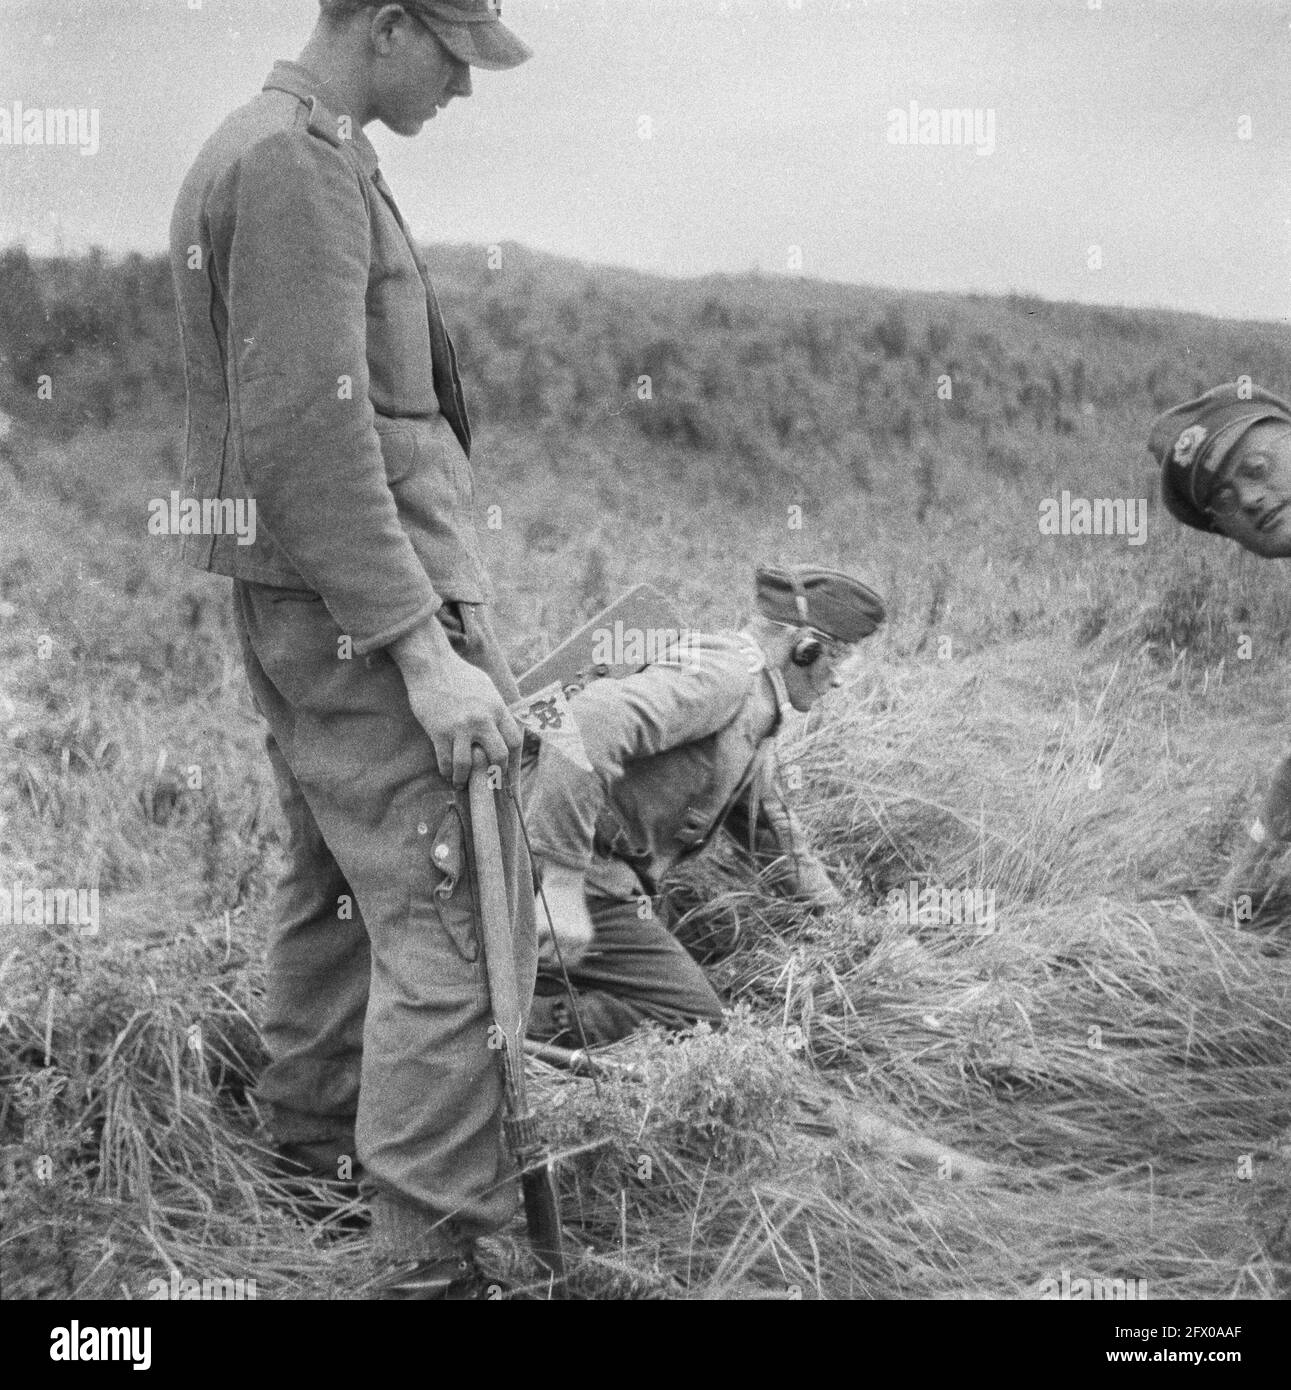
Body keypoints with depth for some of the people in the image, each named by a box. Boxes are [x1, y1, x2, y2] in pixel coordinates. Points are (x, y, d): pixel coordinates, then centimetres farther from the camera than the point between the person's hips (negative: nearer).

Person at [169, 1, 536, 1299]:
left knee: (333, 876, 22)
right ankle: (430, 1258, -6)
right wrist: (423, 648, -23)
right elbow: (312, 436, -23)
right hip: (359, 600, -11)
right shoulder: (300, 162, -16)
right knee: (446, 920, -10)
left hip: (292, 602, 11)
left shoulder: (253, 147, 16)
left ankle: (313, 1132, 38)